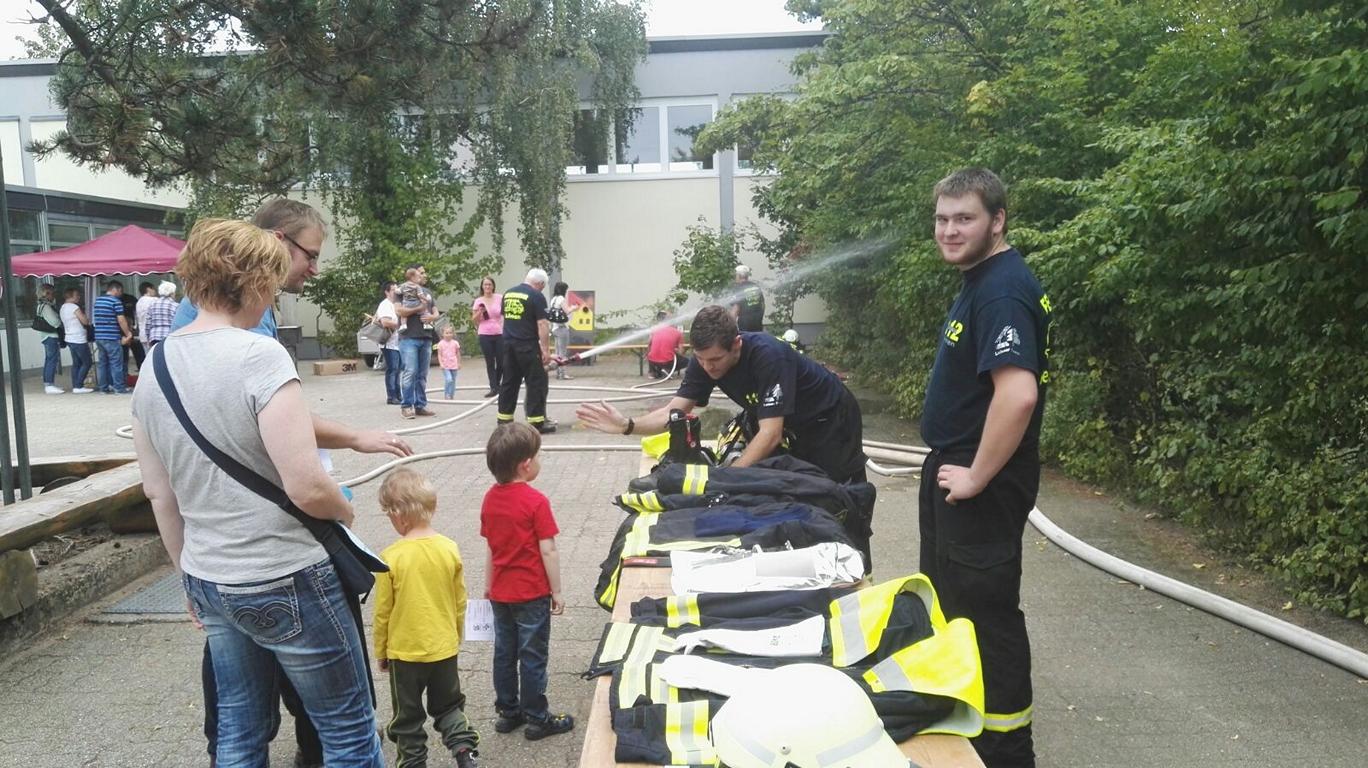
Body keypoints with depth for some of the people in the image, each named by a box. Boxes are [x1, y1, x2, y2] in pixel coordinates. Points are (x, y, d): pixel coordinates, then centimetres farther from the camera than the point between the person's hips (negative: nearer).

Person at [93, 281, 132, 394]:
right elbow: (121, 320, -14)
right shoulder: (116, 301, -10)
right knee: (116, 363, -3)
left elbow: (95, 317, 21)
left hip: (99, 337, 7)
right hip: (112, 338, -7)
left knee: (103, 362, 11)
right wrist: (128, 334, -3)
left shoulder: (97, 301, 15)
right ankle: (119, 388, -3)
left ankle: (103, 387, 14)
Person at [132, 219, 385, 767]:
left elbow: (159, 495, 10)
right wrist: (346, 511, -3)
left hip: (209, 582, 8)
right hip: (286, 581, -7)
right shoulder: (260, 356, -20)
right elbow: (307, 488, -25)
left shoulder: (154, 367, 3)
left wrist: (190, 577, 20)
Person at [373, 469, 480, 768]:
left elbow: (382, 612, -10)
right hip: (445, 648, 3)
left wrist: (380, 652, 6)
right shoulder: (450, 549, -9)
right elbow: (460, 603, 1)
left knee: (408, 715, 16)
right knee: (448, 706, 21)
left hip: (404, 651, -3)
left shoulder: (391, 557, -19)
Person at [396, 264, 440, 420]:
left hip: (426, 338, 6)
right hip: (409, 338, -6)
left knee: (422, 374, 6)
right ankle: (406, 406, -5)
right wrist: (419, 308, -9)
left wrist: (432, 316, -4)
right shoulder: (402, 290, 2)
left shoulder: (427, 292, 21)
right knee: (410, 372, -10)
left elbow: (436, 313, 19)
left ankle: (420, 405, 10)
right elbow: (398, 310, -13)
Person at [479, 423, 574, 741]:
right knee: (533, 656, 6)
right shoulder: (536, 501, -19)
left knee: (504, 654, 16)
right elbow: (547, 551, -18)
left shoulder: (490, 499, 0)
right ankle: (537, 718, 17)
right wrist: (557, 592, -9)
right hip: (532, 594, -6)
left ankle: (507, 712, 29)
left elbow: (491, 548, 8)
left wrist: (489, 585, 18)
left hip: (500, 592, 6)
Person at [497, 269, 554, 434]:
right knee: (537, 382, -1)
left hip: (508, 344, 7)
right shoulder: (537, 296, -10)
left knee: (509, 381, 13)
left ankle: (504, 420, 16)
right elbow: (542, 324, -14)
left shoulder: (507, 293, 12)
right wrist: (545, 350, -13)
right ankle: (536, 422, -3)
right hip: (527, 346, -7)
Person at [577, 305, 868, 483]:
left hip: (830, 420, -6)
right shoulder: (705, 359, -18)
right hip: (792, 427, 6)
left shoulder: (768, 356, -38)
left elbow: (770, 434, -39)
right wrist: (627, 425, -36)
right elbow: (674, 412, -19)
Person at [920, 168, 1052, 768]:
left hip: (979, 483, -11)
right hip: (952, 471, 11)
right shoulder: (980, 282, 11)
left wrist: (977, 476, -23)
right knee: (948, 601, 22)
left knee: (985, 614, 1)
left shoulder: (1002, 291, -21)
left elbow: (1018, 394, -33)